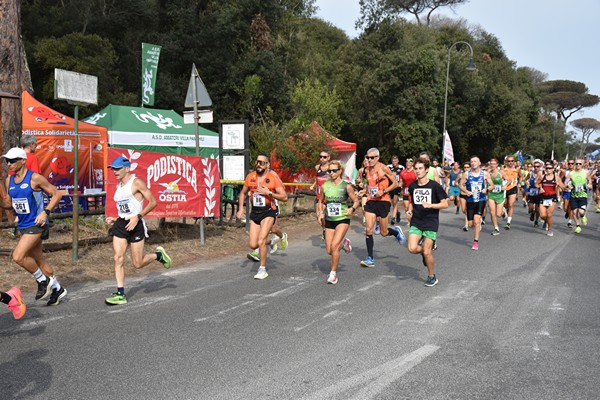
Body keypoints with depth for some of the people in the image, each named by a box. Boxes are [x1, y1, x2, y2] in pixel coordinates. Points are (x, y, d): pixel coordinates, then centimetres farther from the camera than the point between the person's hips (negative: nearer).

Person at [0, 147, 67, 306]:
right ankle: (57, 289, 29)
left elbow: (56, 194, -9)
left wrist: (46, 212, -20)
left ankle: (43, 281, 3)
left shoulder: (35, 178, -14)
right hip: (23, 226, 8)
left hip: (36, 224, -8)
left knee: (18, 256, -19)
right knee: (38, 260, 14)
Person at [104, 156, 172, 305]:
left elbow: (153, 202, -12)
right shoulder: (118, 186, 15)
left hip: (136, 225, -7)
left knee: (137, 264, -2)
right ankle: (121, 294, 4)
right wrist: (115, 219, 11)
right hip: (121, 224, 7)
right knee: (118, 258, -3)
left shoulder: (136, 183, -8)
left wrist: (137, 217, -20)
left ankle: (158, 255, 26)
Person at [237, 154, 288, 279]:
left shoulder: (273, 177, -9)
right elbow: (243, 193, 18)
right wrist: (241, 208, 5)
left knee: (261, 242, -16)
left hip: (269, 212, -5)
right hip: (255, 212, 5)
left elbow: (284, 197, -11)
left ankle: (263, 270, 3)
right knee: (252, 245, 3)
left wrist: (268, 193, -21)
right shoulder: (250, 176, 3)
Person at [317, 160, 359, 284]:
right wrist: (320, 213, 0)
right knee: (329, 251, 6)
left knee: (334, 246, -18)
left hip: (342, 219, -4)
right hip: (329, 221, 4)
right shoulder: (325, 186, 1)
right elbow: (321, 202, 16)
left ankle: (333, 273, 0)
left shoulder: (346, 186, -9)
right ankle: (343, 243, 40)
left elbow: (356, 201, -1)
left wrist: (352, 209, -20)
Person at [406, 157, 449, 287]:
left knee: (427, 252, -5)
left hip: (431, 223, -4)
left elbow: (445, 204, -7)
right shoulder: (412, 186, 5)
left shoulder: (435, 186, -8)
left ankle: (432, 276, 18)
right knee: (412, 249, -13)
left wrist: (430, 205, -21)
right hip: (416, 222, 4)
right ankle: (424, 251, 23)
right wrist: (410, 209, 1)